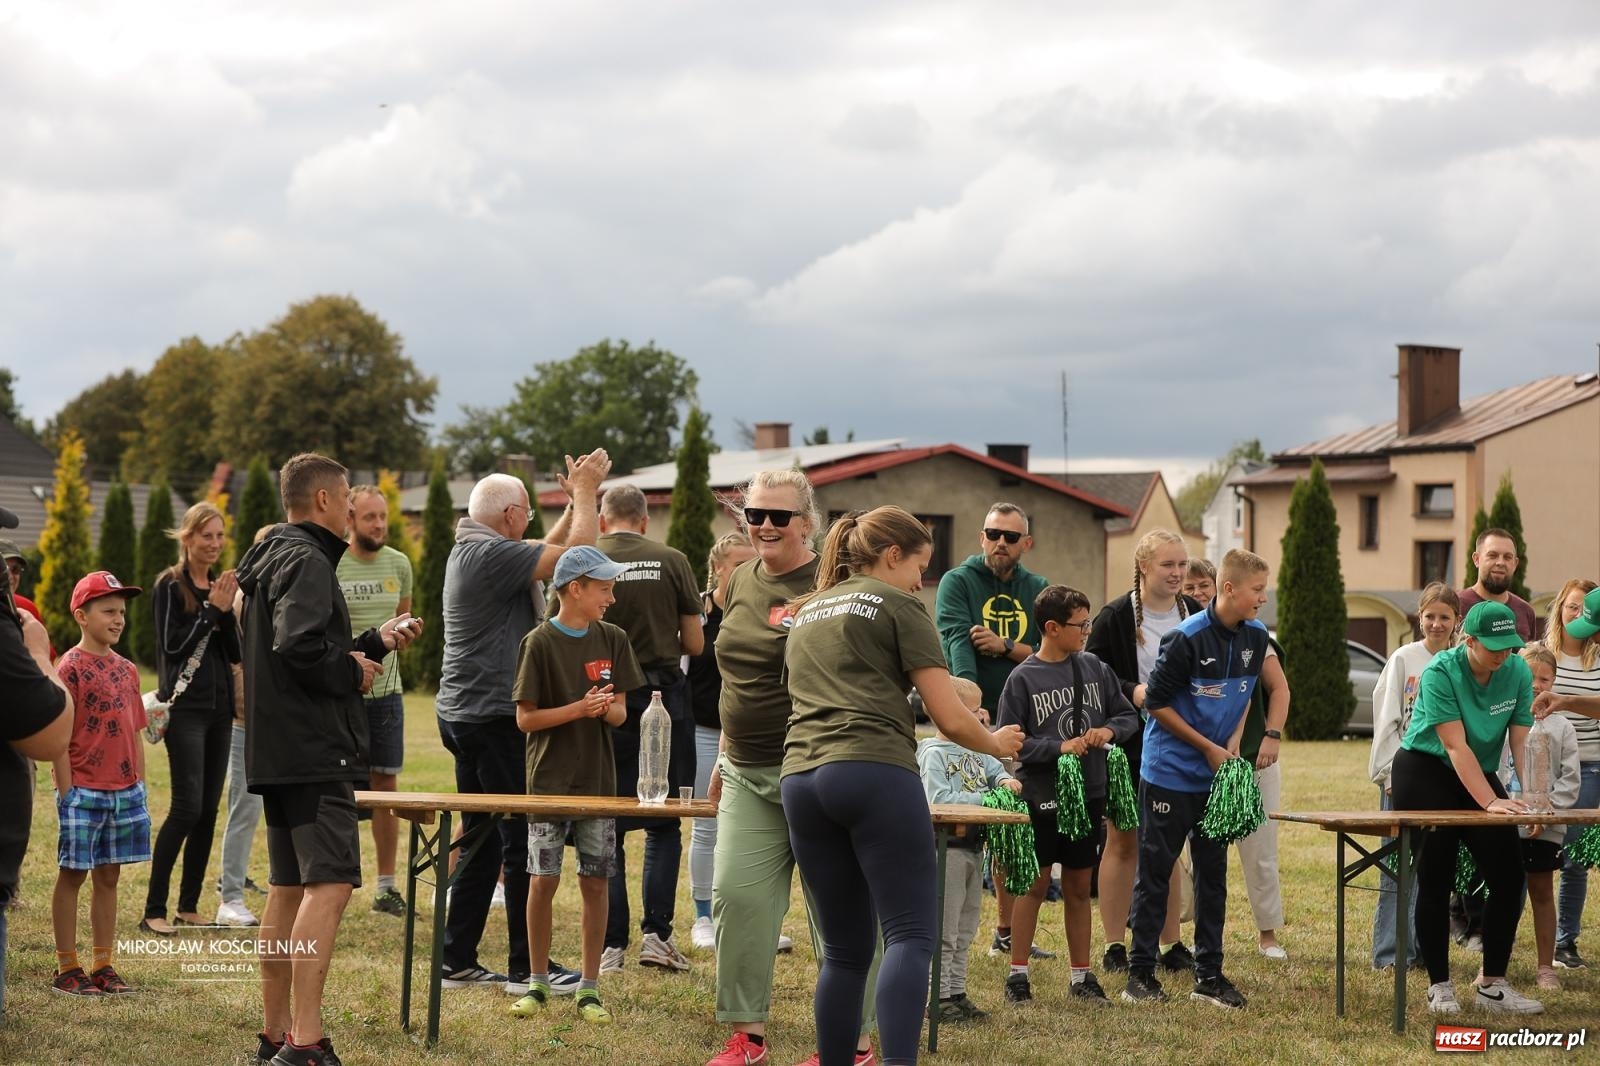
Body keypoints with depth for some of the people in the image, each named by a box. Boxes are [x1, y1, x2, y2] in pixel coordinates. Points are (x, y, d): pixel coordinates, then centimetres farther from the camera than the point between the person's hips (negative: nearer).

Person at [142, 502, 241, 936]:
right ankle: (154, 910, -9)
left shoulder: (221, 586, 13)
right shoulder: (170, 586, -5)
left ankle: (189, 905, 13)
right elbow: (172, 645, -13)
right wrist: (212, 609, -15)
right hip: (184, 707, -7)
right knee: (188, 807, -13)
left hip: (219, 708, 7)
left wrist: (227, 611, -7)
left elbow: (236, 653, 8)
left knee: (209, 809, 6)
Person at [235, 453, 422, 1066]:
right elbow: (299, 648, -27)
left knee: (289, 888, 14)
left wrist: (376, 642, 20)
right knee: (330, 885, -15)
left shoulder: (272, 559, 20)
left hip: (278, 755, 11)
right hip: (313, 752, -11)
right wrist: (353, 672, -12)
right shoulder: (307, 562, -12)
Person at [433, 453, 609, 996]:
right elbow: (577, 554, -19)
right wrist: (584, 492, -6)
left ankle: (458, 960, 16)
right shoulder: (491, 553, -16)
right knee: (523, 839, -4)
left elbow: (546, 552, 26)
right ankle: (525, 967, 0)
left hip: (463, 714, 10)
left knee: (482, 841, 14)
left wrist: (576, 499, 21)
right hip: (494, 715, -10)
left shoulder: (470, 550, 15)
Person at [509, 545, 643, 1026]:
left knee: (595, 882, 2)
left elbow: (620, 713, 8)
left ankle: (589, 987, 11)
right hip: (550, 780, -3)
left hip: (598, 781, 3)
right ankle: (538, 982, 13)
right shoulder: (539, 643, -7)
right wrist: (579, 709, -19)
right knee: (543, 880, -2)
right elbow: (525, 718, -7)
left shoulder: (612, 640, 5)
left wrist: (608, 709, -15)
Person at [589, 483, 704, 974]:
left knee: (606, 828, 8)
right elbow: (694, 644, 1)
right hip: (664, 698, 0)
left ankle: (611, 943, 5)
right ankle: (656, 932, 0)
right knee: (664, 824, 11)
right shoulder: (672, 562, -2)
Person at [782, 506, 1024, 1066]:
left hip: (801, 778, 7)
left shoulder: (806, 612, 25)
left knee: (845, 949, 11)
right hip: (875, 773, -6)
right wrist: (996, 743, 20)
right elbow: (950, 718, 2)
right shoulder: (898, 606, 5)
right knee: (909, 935, -10)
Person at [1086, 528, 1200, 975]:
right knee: (1123, 842, 3)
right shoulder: (1116, 617, -7)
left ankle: (1171, 944, 16)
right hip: (1128, 746, -4)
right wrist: (1133, 693, -21)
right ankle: (1114, 946, 9)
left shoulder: (1196, 616, 5)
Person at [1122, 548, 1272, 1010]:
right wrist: (1208, 748, -11)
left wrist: (1235, 740, 0)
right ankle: (1140, 972, 7)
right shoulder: (1187, 638, -18)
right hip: (1170, 774, -6)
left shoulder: (1255, 636, 2)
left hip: (1217, 778, 6)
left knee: (1213, 873, 8)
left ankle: (1209, 974, 15)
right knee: (1156, 872, 0)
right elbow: (1157, 702, -12)